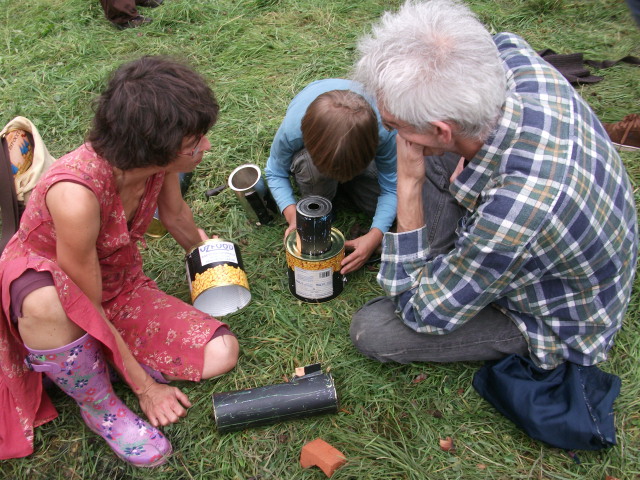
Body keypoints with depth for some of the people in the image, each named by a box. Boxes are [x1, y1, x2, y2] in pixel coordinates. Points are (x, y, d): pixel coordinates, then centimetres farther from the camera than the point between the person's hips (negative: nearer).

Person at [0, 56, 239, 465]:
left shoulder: (156, 160, -19)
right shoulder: (76, 194, -38)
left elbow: (174, 215, 6)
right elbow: (88, 306, -26)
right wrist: (144, 387, -17)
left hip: (119, 284, 5)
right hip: (40, 289, -5)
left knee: (222, 354, -12)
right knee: (48, 305, -44)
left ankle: (88, 360, 2)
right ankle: (100, 406, -13)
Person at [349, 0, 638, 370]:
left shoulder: (510, 217, -46)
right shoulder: (518, 61, -25)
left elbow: (421, 313, -27)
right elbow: (498, 43, 6)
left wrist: (409, 182, -33)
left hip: (560, 329, -7)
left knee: (371, 330, -15)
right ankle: (439, 263, 8)